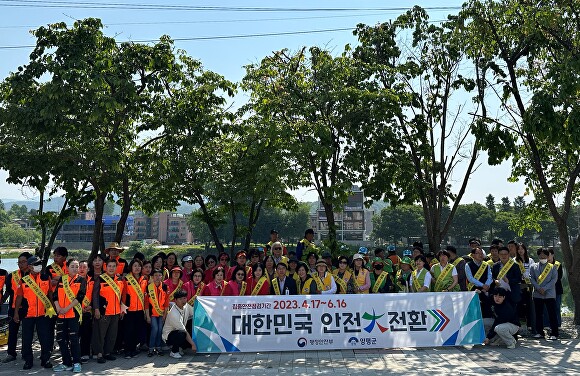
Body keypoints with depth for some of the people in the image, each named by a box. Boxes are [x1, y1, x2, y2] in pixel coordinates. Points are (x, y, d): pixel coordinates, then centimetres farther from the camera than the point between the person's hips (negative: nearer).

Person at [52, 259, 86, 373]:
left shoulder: (81, 280, 0)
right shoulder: (62, 279, 11)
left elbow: (80, 296, -10)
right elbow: (55, 295, 6)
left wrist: (67, 308, -15)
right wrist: (58, 307, -9)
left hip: (73, 313, -4)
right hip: (61, 314, 5)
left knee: (73, 338, -6)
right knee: (61, 339, 7)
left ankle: (76, 363, 5)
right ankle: (66, 363, 19)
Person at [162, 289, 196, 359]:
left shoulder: (186, 306, -8)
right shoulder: (173, 314, -29)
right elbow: (184, 331, -26)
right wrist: (192, 344, -22)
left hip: (179, 333, 7)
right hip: (168, 336, -7)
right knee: (181, 334, -36)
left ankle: (178, 347, 12)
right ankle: (174, 352, -11)